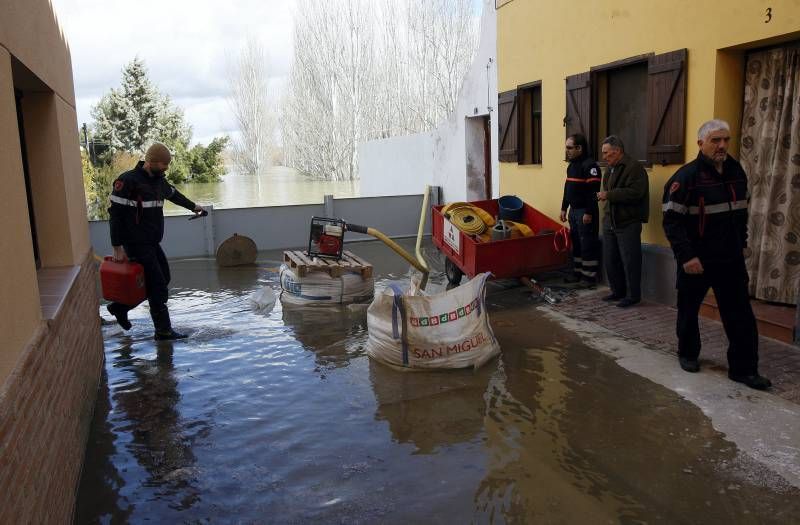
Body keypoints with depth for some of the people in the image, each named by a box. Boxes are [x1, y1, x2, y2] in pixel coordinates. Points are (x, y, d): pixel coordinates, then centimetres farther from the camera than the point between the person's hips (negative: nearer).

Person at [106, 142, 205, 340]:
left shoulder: (158, 180, 10)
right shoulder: (128, 181, -15)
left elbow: (174, 194, 32)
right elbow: (116, 214, -16)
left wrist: (193, 207, 47)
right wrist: (118, 248, -18)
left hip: (152, 243, 9)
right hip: (136, 244, -9)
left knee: (163, 278, 13)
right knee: (157, 284, -7)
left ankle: (120, 307, 26)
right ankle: (163, 330, 4)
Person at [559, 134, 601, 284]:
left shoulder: (590, 165, -15)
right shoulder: (571, 165, 14)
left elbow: (593, 191, -21)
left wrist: (589, 213, -23)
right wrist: (564, 208, 20)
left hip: (585, 212, -9)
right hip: (574, 210, 9)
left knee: (588, 245, -3)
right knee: (576, 243, 15)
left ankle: (590, 277, 3)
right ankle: (577, 273, 24)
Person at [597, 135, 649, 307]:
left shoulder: (634, 167, -13)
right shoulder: (611, 169, 15)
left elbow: (635, 193, -24)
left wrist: (609, 195, -21)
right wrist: (604, 195, 6)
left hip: (628, 224, -9)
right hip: (610, 221, 9)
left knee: (630, 261, -1)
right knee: (609, 260, 14)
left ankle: (633, 295, 11)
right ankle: (617, 291, 28)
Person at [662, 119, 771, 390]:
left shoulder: (736, 171, 6)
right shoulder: (686, 177, -15)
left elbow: (741, 212, 18)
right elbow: (672, 221, -18)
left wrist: (741, 243, 15)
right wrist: (686, 256, -23)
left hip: (731, 259, 5)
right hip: (696, 260, -5)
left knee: (741, 315, 3)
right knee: (689, 310, 13)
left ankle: (743, 368, 11)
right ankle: (688, 354, 33)